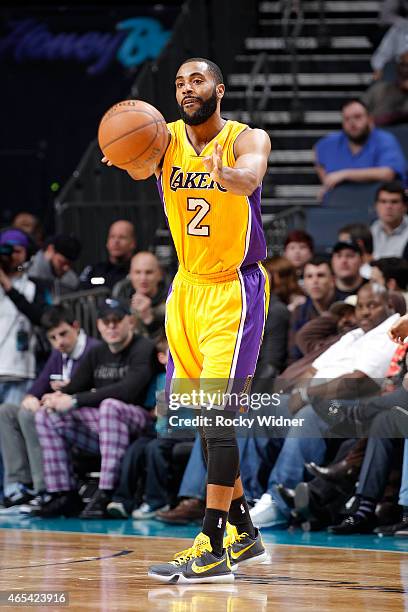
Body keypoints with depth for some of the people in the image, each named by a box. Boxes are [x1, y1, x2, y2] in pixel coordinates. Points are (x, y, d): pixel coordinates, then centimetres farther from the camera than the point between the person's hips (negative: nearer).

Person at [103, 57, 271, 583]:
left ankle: (213, 550, -18)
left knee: (215, 412, -16)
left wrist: (223, 173, -57)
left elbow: (248, 180, -33)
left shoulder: (247, 139, -11)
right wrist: (128, 160, -49)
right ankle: (244, 534, 23)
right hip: (187, 289, 6)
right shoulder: (166, 138, -1)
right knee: (202, 418, 9)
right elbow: (142, 167, -24)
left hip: (236, 288, -6)